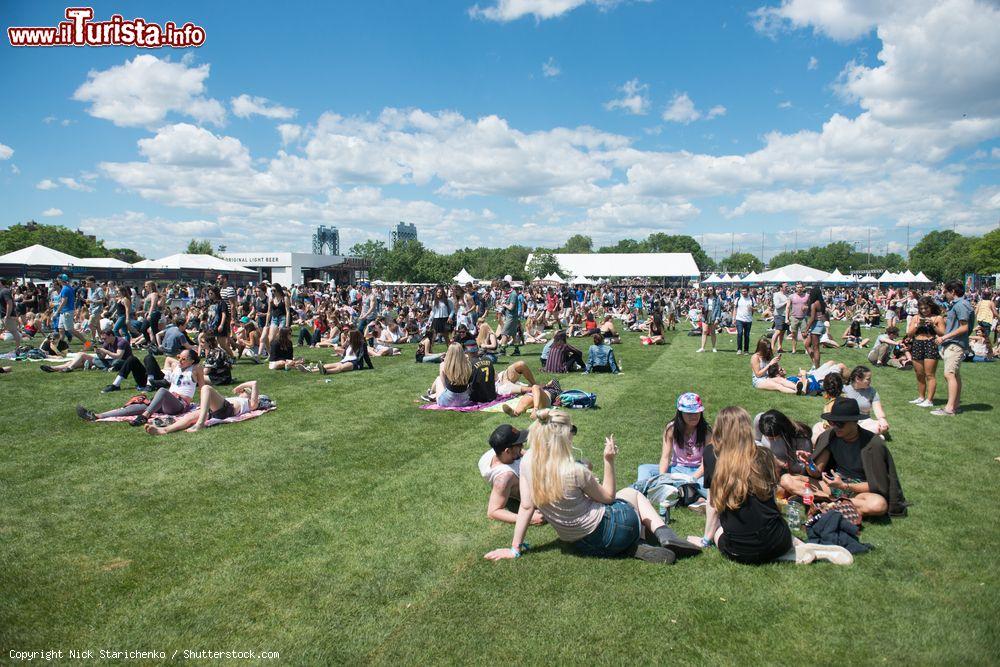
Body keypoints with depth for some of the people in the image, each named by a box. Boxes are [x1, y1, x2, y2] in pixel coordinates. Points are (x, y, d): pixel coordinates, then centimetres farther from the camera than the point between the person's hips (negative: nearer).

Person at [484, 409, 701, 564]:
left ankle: (634, 547, 10)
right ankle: (665, 536, 9)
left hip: (582, 545, 6)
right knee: (633, 493, 27)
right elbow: (607, 497, -11)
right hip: (609, 530, -6)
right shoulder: (575, 472, -29)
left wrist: (515, 549, 0)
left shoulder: (528, 462, -14)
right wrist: (609, 460, -10)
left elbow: (526, 507, -8)